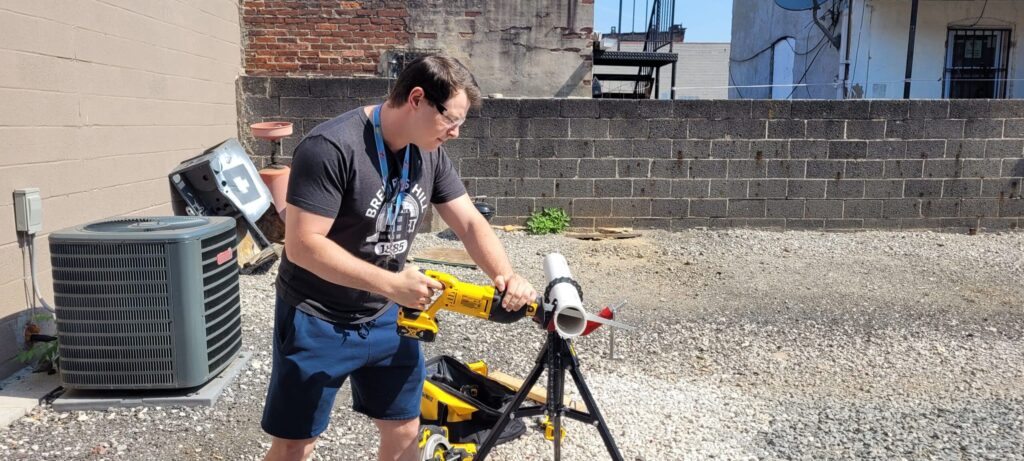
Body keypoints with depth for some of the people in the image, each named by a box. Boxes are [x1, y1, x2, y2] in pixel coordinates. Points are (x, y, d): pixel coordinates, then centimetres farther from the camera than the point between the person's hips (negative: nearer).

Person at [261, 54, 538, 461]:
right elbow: (302, 245, -26)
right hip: (317, 321, -6)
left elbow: (470, 223, -2)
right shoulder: (331, 147, -23)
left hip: (386, 319, 6)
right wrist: (391, 283, -31)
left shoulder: (430, 155, -2)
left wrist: (506, 276, -20)